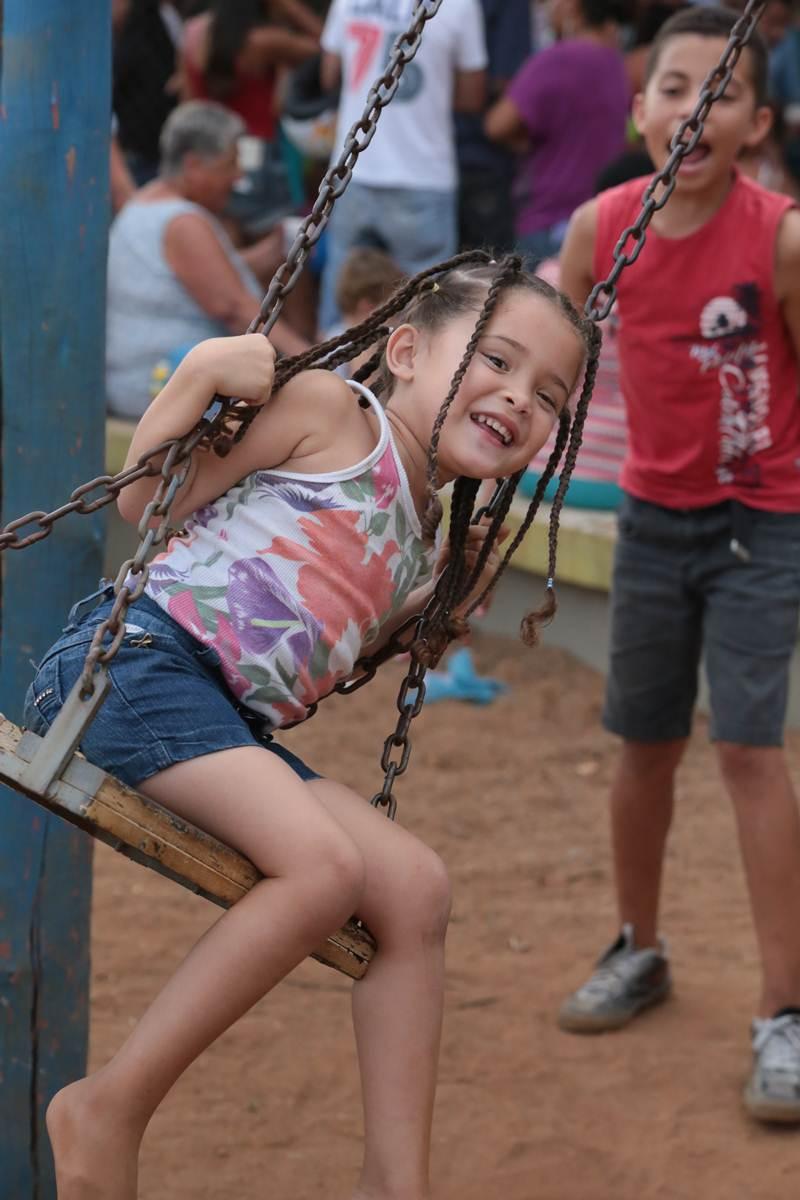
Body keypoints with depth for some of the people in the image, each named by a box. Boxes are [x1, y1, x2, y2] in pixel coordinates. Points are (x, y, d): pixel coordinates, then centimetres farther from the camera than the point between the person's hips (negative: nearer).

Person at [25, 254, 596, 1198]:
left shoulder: (422, 546, 22)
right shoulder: (327, 411, -1)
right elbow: (146, 502, -1)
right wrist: (199, 377, -15)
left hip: (228, 727, 9)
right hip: (135, 661, -8)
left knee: (412, 886, -4)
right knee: (322, 863, -26)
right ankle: (110, 1108, -16)